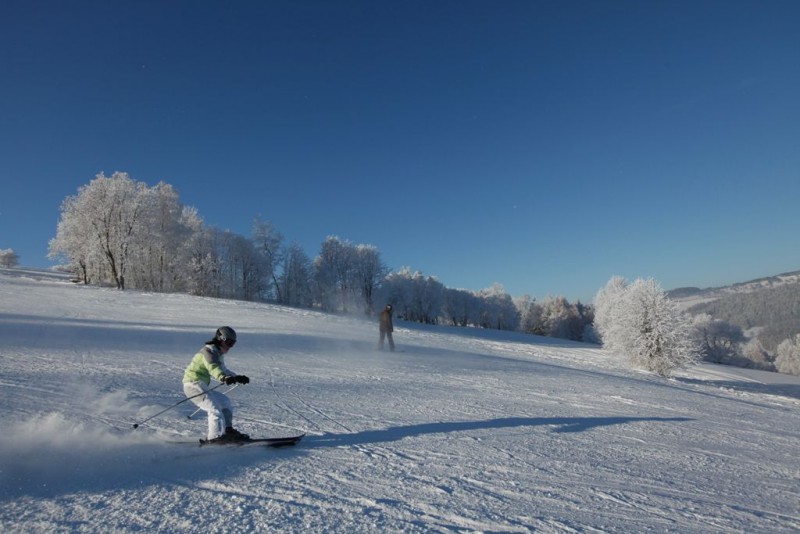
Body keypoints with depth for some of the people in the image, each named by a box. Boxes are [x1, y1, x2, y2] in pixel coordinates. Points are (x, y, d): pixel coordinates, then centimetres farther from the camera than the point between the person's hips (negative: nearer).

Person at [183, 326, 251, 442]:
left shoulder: (218, 354, 17)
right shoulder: (209, 351, -14)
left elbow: (222, 369, 31)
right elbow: (213, 367, -34)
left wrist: (237, 377, 23)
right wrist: (224, 378, -52)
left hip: (201, 385, 10)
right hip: (193, 384, -10)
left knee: (224, 401, 17)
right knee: (215, 408, -21)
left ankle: (227, 429, 22)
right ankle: (216, 436, -29)